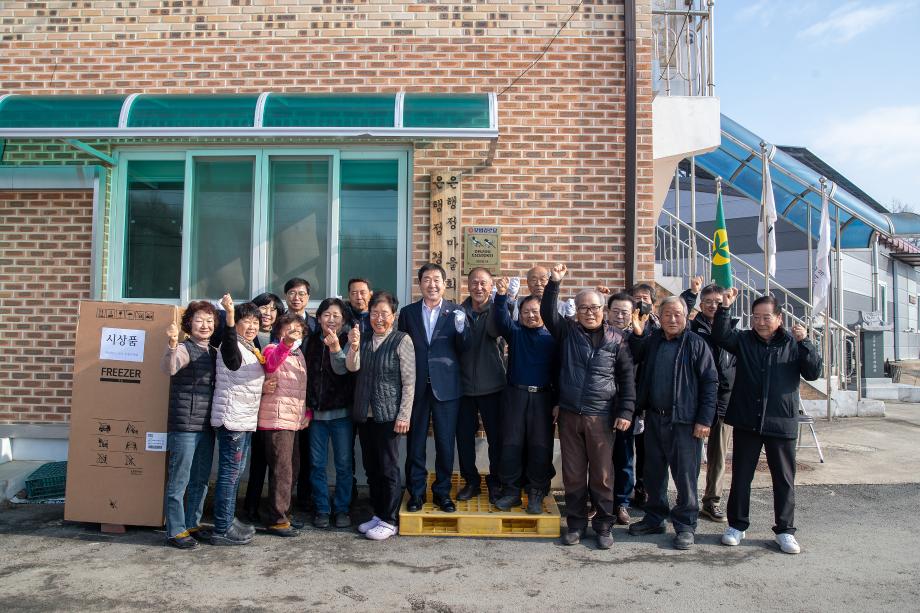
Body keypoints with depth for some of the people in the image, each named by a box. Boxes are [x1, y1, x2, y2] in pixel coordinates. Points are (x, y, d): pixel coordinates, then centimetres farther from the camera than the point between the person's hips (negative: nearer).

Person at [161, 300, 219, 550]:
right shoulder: (184, 349, -10)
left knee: (200, 480, 16)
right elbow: (169, 368, -31)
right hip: (184, 426, -7)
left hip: (207, 426, 8)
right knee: (179, 480, 1)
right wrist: (172, 346, -49)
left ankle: (192, 524, 29)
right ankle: (175, 530, 12)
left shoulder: (213, 352, 12)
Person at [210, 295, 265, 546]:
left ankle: (229, 520, 27)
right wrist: (230, 316, -53)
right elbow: (230, 354, -41)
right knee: (230, 473, -6)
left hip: (245, 420, 10)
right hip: (231, 419, -10)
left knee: (236, 472, 16)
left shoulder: (251, 349, 16)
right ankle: (222, 530, 1)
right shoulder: (233, 346, -13)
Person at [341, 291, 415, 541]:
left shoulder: (402, 340, -7)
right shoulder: (363, 340, 9)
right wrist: (353, 347, -24)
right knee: (371, 467, 13)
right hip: (364, 414, 6)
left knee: (388, 468, 1)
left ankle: (389, 520, 12)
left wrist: (404, 416, -13)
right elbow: (352, 367, -5)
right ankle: (378, 513, 27)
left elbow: (409, 382, -9)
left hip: (388, 415, -6)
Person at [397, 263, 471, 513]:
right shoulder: (408, 312, 6)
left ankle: (442, 492, 21)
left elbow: (465, 350, -2)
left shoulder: (456, 312, 3)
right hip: (416, 387, 1)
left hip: (446, 387, -1)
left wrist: (461, 329, -22)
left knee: (445, 443, 6)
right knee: (415, 443, 9)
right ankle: (416, 492, 21)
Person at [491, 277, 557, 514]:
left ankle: (536, 494, 16)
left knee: (540, 446, 3)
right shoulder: (515, 332, 7)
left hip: (542, 397, -1)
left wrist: (558, 401, -4)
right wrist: (502, 295, -30)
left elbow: (558, 369, 1)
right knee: (511, 444, 4)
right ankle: (511, 491, 16)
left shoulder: (551, 338, 2)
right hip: (515, 394, 1)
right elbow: (501, 318, -13)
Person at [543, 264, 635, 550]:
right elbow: (548, 313, -8)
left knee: (602, 475, 4)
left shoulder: (616, 339, 2)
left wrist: (626, 411, -3)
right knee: (573, 474, 9)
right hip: (569, 415, 2)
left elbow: (627, 377, 3)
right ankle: (576, 523, 22)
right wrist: (554, 282, -18)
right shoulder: (567, 332, 6)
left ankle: (603, 525, 19)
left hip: (601, 417, -1)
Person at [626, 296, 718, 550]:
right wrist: (637, 334, -3)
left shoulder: (696, 343, -4)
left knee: (685, 474, 1)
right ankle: (655, 518, 29)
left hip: (684, 421, -5)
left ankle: (685, 525, 15)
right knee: (653, 472, 15)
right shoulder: (651, 340, 9)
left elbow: (710, 382, -6)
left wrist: (704, 419, -11)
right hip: (654, 418, 5)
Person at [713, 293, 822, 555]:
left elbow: (813, 373, -4)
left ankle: (785, 530, 21)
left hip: (782, 423, 0)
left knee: (784, 479, 8)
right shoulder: (744, 340, 4)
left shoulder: (793, 343, 4)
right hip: (746, 422, 1)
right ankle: (737, 525, 21)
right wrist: (725, 307, -23)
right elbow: (720, 335, -13)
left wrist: (805, 342, -16)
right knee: (740, 476, 9)